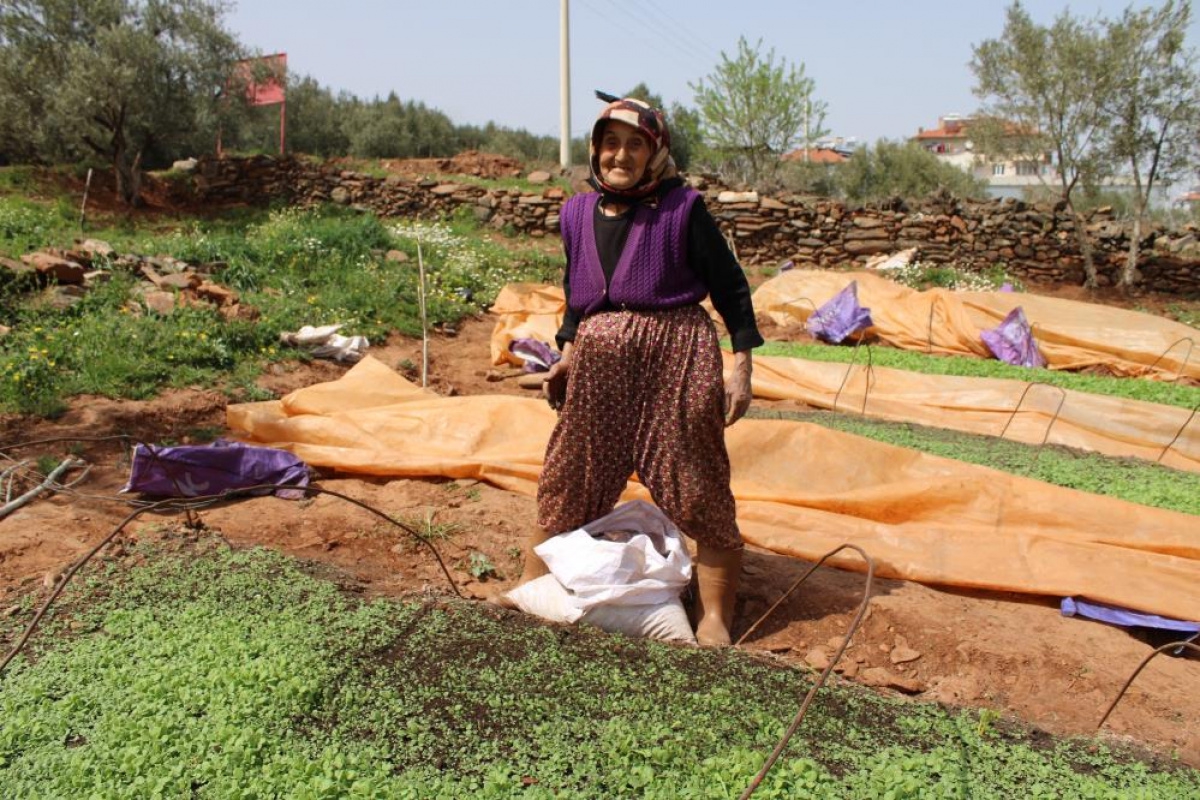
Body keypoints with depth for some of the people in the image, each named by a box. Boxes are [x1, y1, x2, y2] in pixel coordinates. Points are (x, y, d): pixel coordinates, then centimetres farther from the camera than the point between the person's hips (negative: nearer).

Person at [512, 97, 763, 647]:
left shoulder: (681, 209, -6)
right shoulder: (578, 213, 8)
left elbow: (730, 287, -3)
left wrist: (741, 368, -7)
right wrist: (567, 353, 11)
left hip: (677, 357, -4)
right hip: (599, 361, 5)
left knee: (698, 492, 1)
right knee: (567, 480, 13)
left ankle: (714, 618, 15)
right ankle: (529, 589, 31)